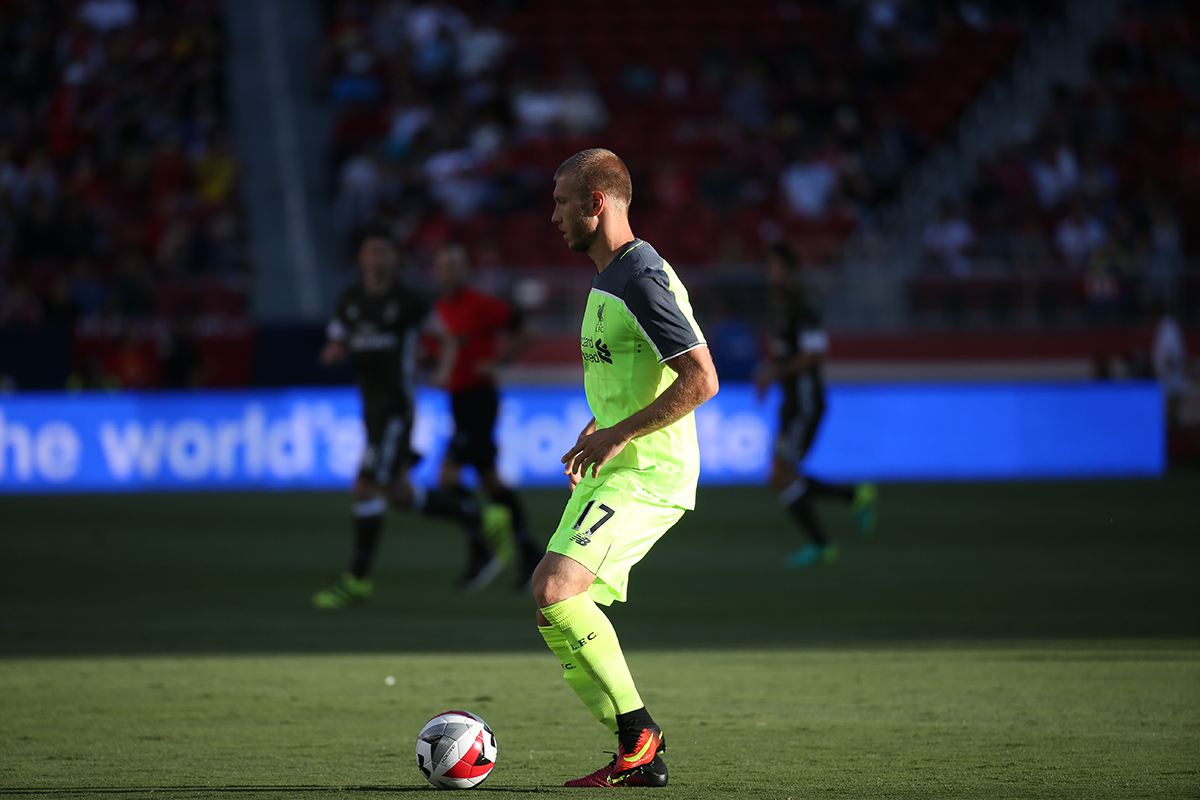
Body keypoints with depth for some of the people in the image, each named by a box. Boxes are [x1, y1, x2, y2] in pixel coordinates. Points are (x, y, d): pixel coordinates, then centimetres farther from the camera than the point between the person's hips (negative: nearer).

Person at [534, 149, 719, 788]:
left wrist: (617, 435, -20)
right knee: (557, 605, 6)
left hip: (646, 475, -11)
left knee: (555, 591, -22)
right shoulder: (608, 278, 16)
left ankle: (637, 729, -13)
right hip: (613, 472, 11)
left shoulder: (641, 280, -16)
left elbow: (700, 380, -23)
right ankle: (639, 758, 9)